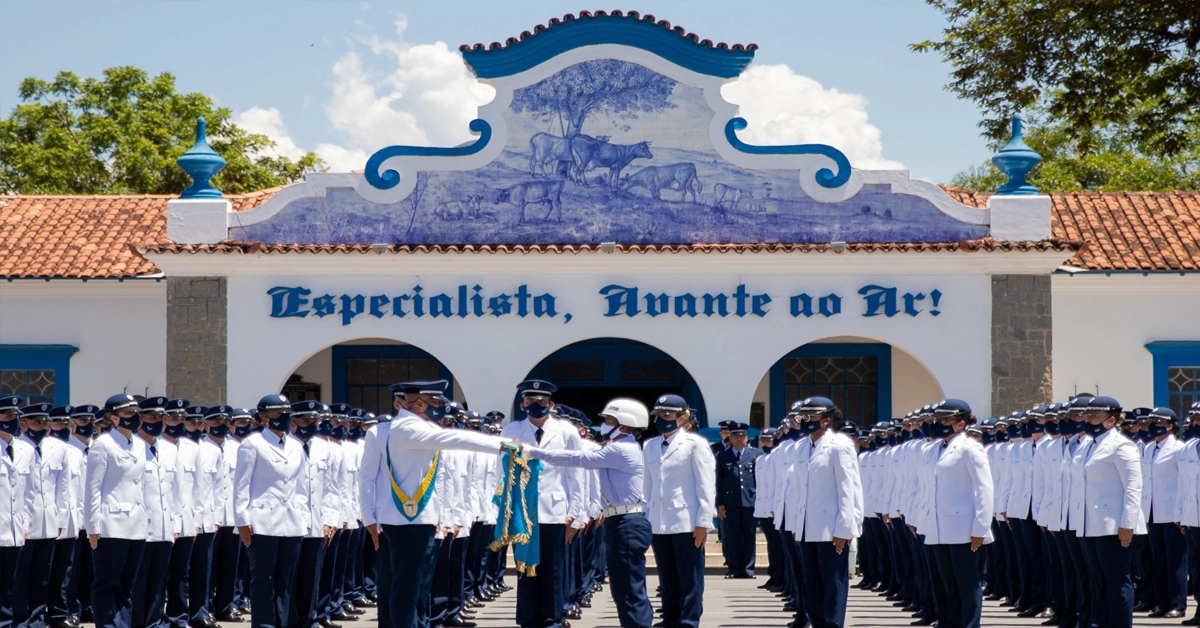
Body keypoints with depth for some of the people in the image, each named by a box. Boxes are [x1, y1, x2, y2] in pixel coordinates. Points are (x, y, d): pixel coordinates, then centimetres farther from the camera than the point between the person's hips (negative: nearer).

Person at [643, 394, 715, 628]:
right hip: (659, 525, 5)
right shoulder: (649, 446, 12)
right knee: (668, 583, 9)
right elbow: (648, 485, 14)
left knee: (689, 583, -2)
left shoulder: (695, 444, -3)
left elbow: (706, 485, -6)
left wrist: (703, 522, -11)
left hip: (687, 523, -5)